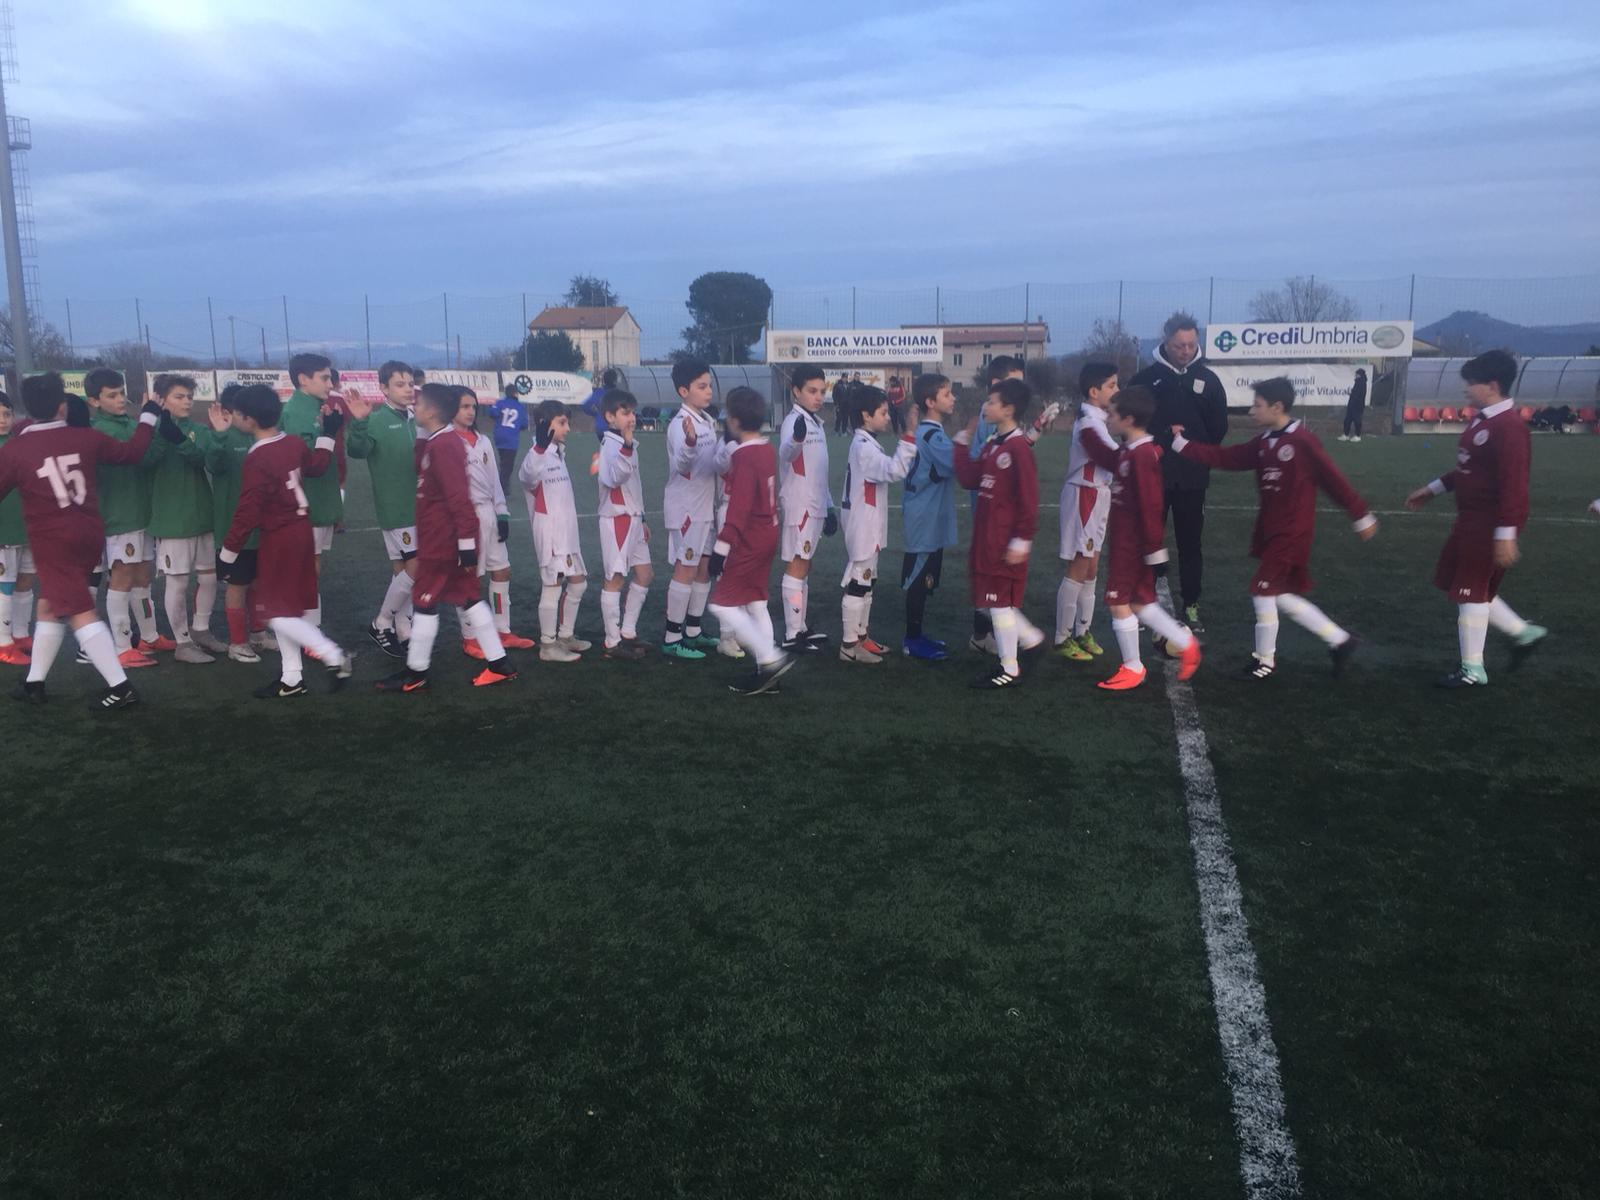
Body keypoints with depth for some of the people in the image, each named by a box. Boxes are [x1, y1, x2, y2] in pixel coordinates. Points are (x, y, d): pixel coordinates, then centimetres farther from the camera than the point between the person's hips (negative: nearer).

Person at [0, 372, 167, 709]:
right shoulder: (86, 438, -2)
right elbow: (132, 452, 11)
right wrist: (148, 417, 25)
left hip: (53, 541, -5)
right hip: (89, 535, 5)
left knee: (80, 613, -7)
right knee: (49, 606, 18)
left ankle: (119, 687, -14)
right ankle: (34, 683, 25)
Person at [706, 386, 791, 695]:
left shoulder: (744, 456, -19)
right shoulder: (767, 449, 8)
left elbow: (739, 507, -23)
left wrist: (721, 546, -22)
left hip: (748, 542, -9)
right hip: (767, 537, 9)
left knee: (723, 605, -3)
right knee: (756, 603, 14)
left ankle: (771, 658, -8)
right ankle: (767, 675, 17)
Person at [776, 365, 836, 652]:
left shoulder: (816, 423, 16)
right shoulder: (793, 422, -13)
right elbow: (785, 454, -36)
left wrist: (829, 505, 22)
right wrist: (796, 439, -58)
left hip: (816, 506, 9)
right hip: (799, 506, -9)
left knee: (804, 566, 13)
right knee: (797, 566, -6)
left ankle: (801, 626, 21)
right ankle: (792, 635, -3)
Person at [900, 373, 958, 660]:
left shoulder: (927, 432, 13)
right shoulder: (932, 436, -18)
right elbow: (957, 465, -25)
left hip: (931, 519, 10)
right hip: (926, 520, -10)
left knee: (924, 579, 15)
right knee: (918, 579, -2)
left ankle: (916, 635, 23)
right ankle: (912, 640, 5)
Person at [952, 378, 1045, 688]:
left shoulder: (1018, 447, -16)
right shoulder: (993, 445, 12)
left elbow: (1028, 499, -18)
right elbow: (969, 478, 7)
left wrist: (1022, 541, -18)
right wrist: (963, 441, 7)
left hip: (1004, 542, -9)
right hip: (985, 537, 9)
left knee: (998, 600, -1)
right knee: (989, 598, 15)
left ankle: (1010, 670, 9)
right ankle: (1029, 637, 31)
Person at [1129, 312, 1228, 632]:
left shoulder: (1208, 379, 4)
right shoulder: (1146, 378, -1)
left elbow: (1218, 428, 8)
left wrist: (1197, 455, -1)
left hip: (1192, 480, 1)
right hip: (1152, 476, -1)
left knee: (1190, 544, 8)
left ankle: (1191, 606, 15)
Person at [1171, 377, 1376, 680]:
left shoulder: (1302, 441, -16)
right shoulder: (1263, 443, 7)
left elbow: (1333, 479, -11)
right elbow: (1224, 458, 4)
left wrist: (1362, 516, -6)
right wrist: (1181, 443, -1)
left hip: (1291, 533, -8)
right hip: (1270, 530, 8)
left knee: (1263, 590, -4)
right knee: (1281, 596, 12)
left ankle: (1265, 660, 13)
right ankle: (1340, 640, 25)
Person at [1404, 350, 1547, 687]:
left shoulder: (1509, 428, -21)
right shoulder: (1481, 421, 10)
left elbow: (1513, 485, -24)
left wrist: (1506, 535, -26)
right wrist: (1432, 489, 26)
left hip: (1489, 524, -10)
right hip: (1470, 520, 10)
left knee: (1471, 591, -1)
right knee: (1454, 582, 18)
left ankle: (1473, 671, 12)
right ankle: (1523, 633, 29)